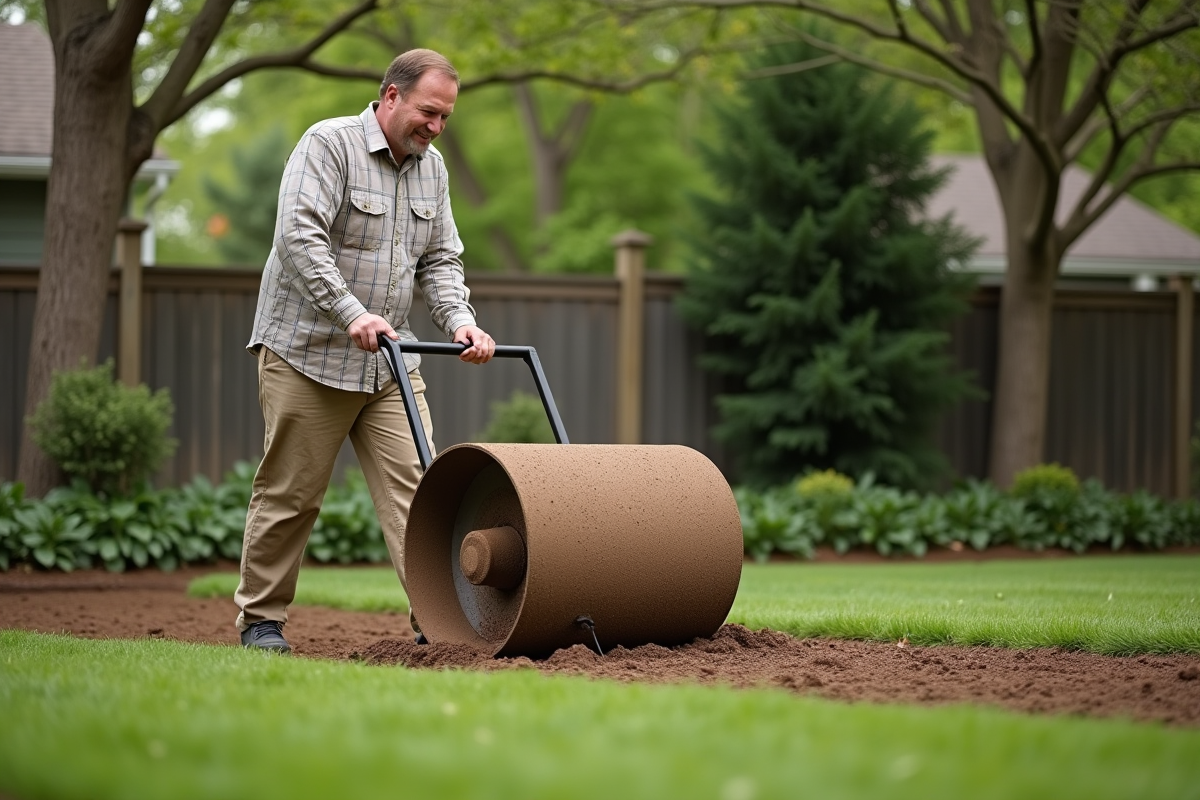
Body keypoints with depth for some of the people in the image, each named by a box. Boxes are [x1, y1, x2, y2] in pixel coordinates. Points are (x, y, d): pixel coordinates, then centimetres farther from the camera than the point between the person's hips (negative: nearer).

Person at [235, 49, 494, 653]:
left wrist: (460, 321, -6)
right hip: (308, 353, -6)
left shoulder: (430, 167, 11)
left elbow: (440, 260, 14)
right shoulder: (329, 144, -13)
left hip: (390, 361, 6)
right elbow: (299, 238, -24)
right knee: (290, 493, 2)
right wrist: (352, 314, -32)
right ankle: (261, 619, 14)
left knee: (413, 487, -4)